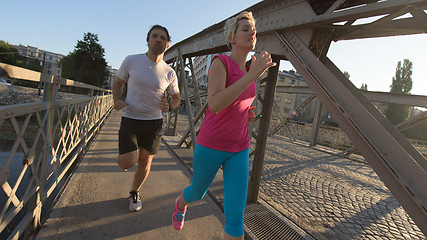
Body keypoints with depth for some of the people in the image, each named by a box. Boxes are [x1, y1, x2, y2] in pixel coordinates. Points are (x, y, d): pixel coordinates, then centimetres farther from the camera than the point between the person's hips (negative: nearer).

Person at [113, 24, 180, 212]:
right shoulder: (131, 61, -6)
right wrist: (117, 100, -11)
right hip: (130, 120, -1)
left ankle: (134, 193, 37)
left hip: (153, 122, 2)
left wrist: (169, 107, -14)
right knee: (128, 163, -12)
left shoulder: (169, 73, -3)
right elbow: (117, 83, 9)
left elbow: (177, 98, 9)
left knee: (145, 162, 9)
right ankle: (124, 156, 28)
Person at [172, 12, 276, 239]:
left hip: (238, 149, 5)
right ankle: (181, 203, 60)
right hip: (211, 145, -4)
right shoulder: (219, 61, -12)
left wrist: (246, 114, 1)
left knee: (235, 213, 0)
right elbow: (214, 106, -27)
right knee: (198, 193, 22)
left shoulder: (246, 72, 10)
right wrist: (253, 75, -28)